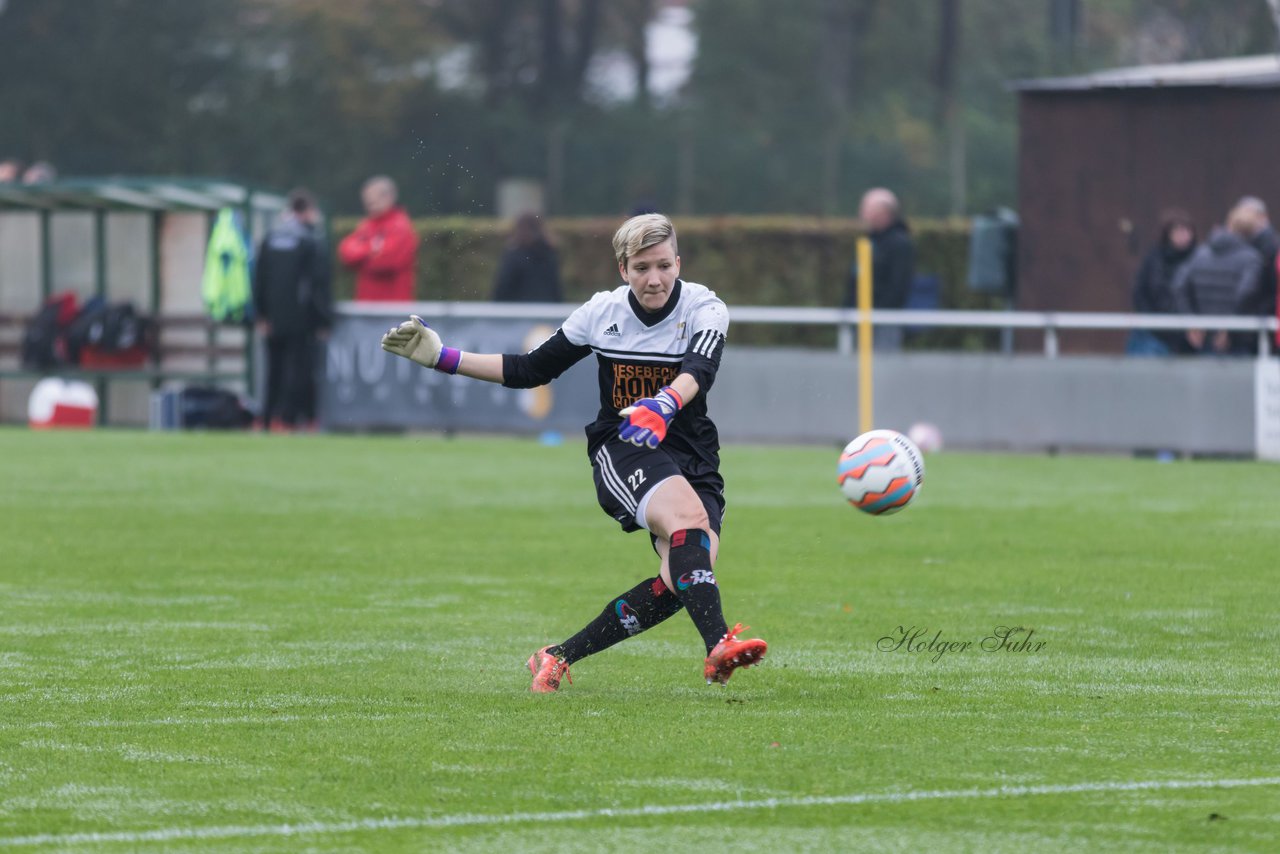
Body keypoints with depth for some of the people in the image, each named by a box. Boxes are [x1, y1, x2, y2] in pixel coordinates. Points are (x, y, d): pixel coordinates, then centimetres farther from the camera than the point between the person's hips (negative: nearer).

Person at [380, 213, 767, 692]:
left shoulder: (705, 309, -7)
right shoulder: (602, 312, 0)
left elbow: (698, 370, -28)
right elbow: (532, 370, 11)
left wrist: (663, 406, -51)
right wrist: (442, 358, 6)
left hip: (693, 458, 1)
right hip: (620, 449, -1)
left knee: (680, 584, -19)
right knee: (689, 516, -33)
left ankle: (558, 657, -7)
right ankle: (718, 644, -50)